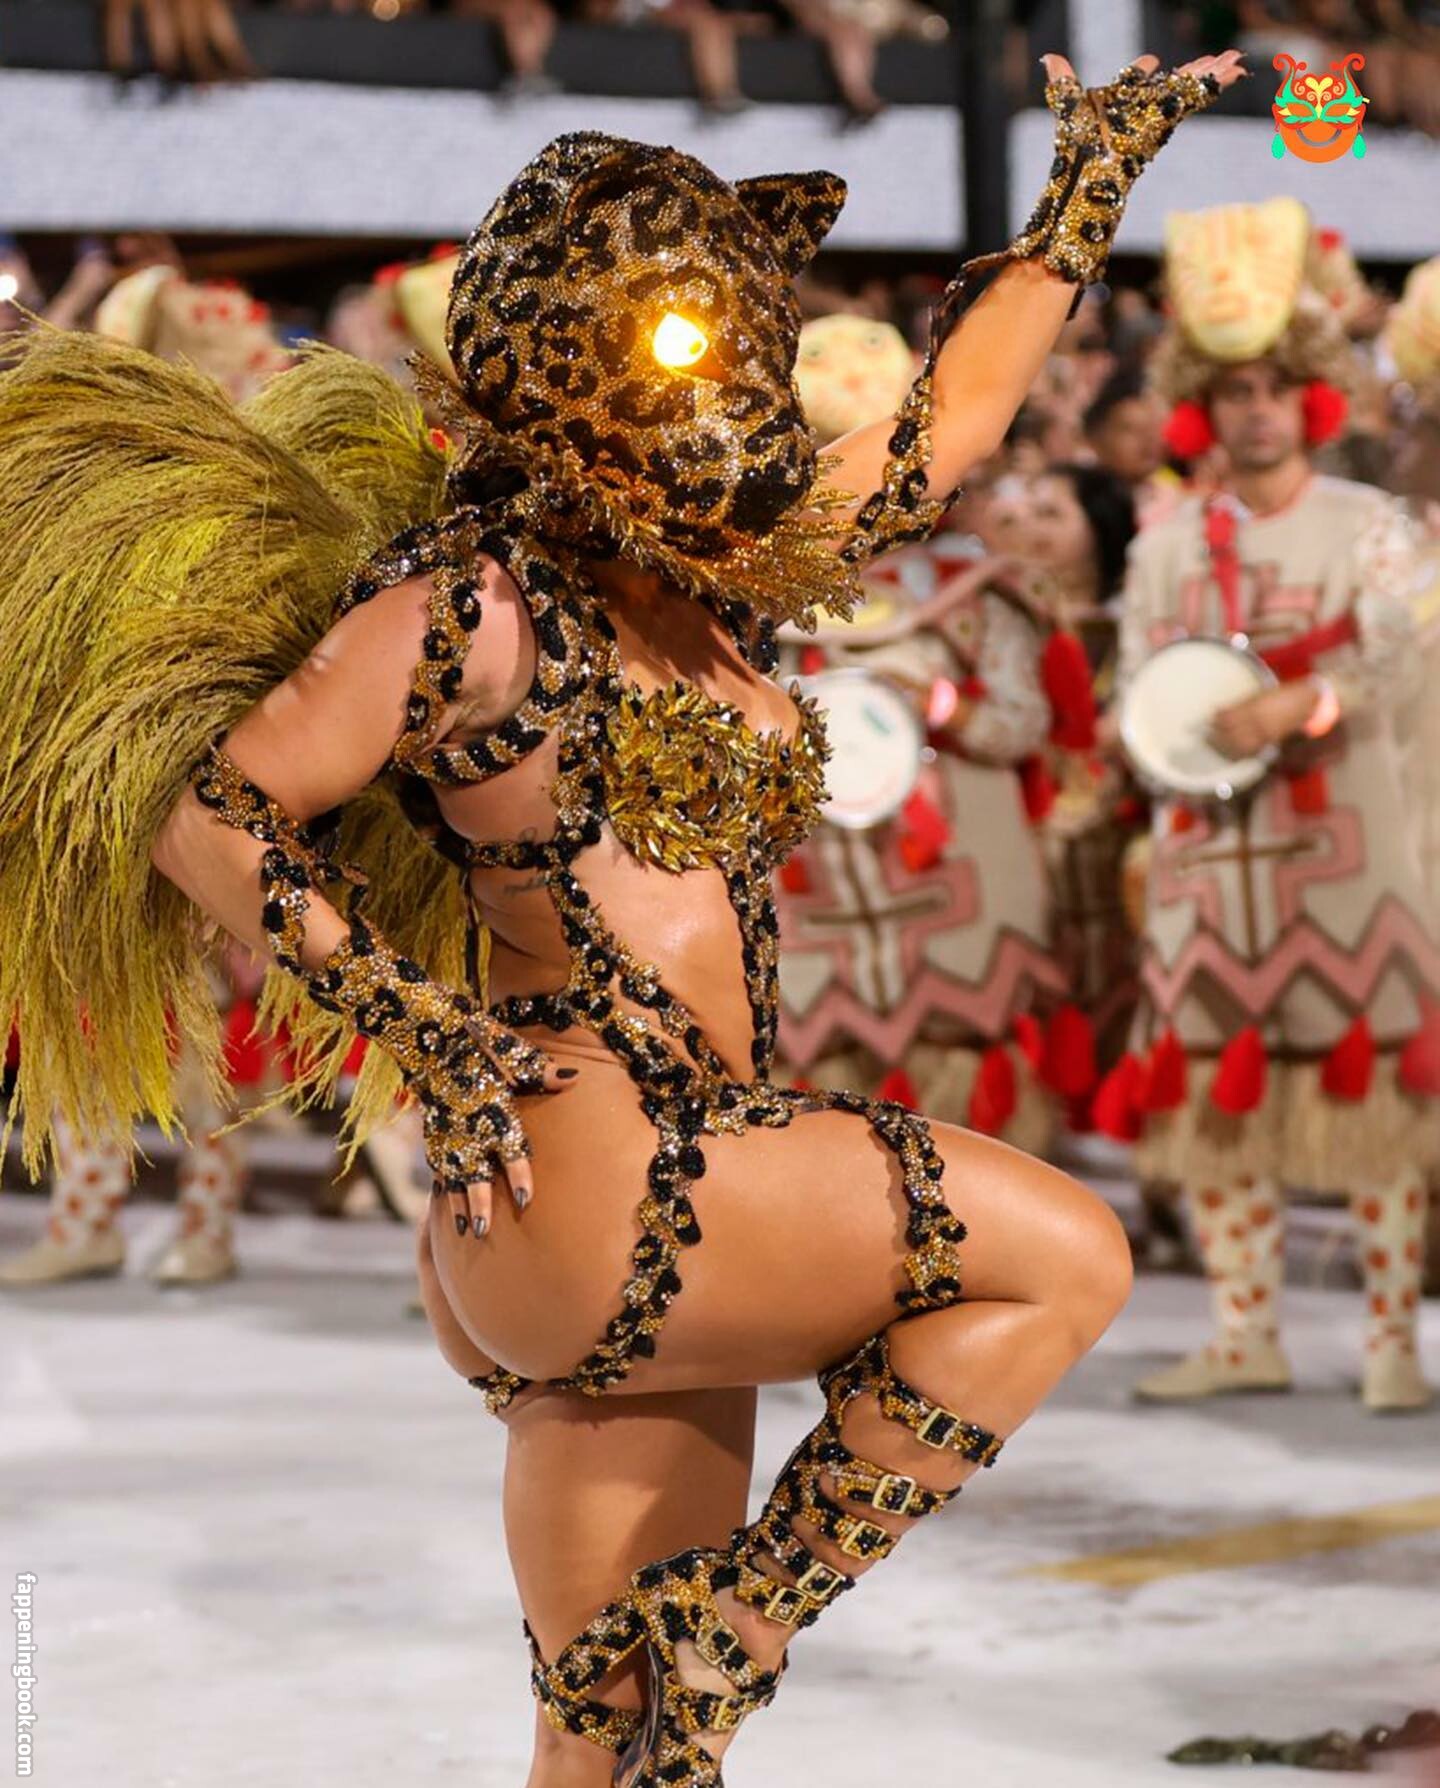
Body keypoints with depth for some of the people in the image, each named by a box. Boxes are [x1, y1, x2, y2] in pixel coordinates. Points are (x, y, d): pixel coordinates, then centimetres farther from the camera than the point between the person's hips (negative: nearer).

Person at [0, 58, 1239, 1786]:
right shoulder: (474, 604, -5)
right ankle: (739, 1625, -5)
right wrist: (423, 1036, -13)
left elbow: (944, 422, 29)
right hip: (579, 1183, -8)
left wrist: (1088, 190, 33)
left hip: (662, 1235, 8)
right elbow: (207, 813, -7)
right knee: (1062, 1253, -8)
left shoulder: (723, 590, 18)